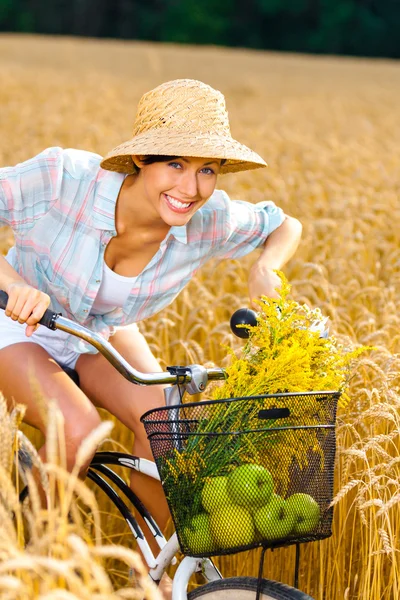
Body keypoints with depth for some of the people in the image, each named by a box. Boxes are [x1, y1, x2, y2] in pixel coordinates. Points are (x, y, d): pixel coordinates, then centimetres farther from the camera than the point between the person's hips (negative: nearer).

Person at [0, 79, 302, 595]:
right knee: (79, 431, -29)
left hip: (105, 333, 3)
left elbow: (285, 226, -5)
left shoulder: (208, 222, -24)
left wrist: (266, 267, -26)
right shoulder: (65, 179, -36)